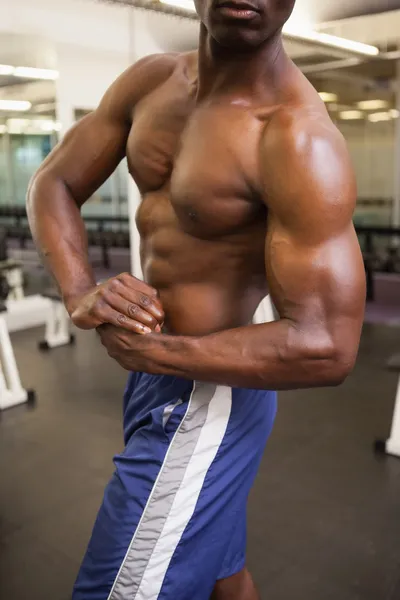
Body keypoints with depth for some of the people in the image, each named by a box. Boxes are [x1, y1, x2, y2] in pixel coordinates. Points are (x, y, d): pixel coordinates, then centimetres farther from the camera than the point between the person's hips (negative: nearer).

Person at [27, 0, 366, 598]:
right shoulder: (151, 80, -1)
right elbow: (54, 184, 5)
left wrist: (142, 348, -21)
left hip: (206, 397, -7)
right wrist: (81, 293, -14)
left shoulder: (300, 141, -23)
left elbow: (326, 349, -27)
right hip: (157, 378, 7)